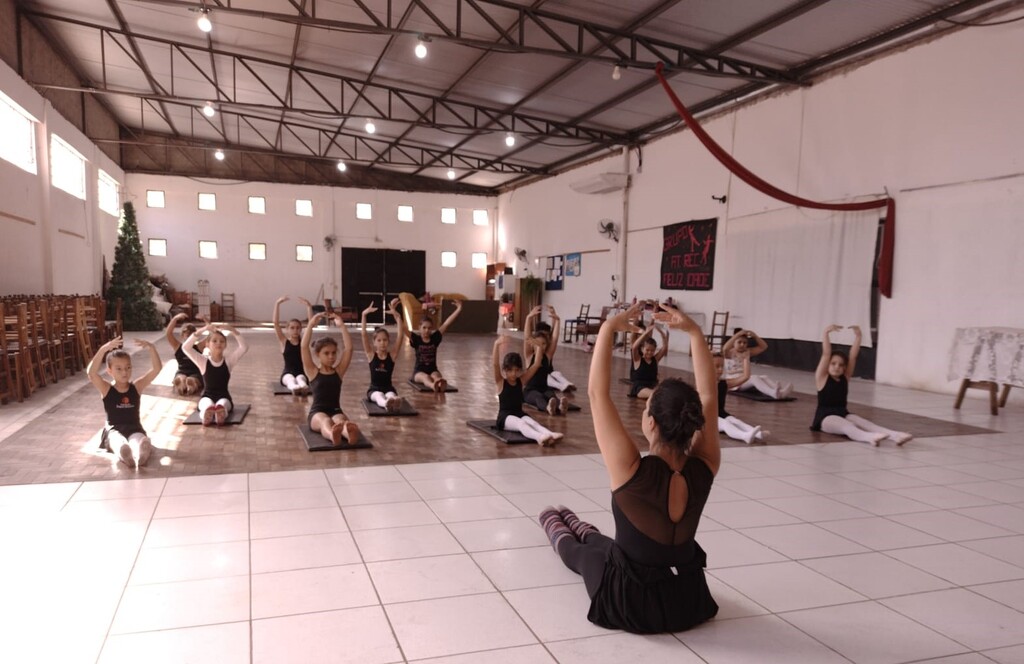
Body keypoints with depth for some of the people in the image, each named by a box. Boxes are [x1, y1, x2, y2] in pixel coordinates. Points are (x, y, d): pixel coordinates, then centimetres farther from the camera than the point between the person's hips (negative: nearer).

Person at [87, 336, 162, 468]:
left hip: (134, 429, 1)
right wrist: (103, 350, -32)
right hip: (114, 430, 0)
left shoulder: (137, 386, 6)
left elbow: (157, 368, -4)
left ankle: (140, 457, -72)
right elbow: (92, 373, -19)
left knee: (143, 443, -41)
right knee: (121, 446, -42)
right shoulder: (106, 389, 1)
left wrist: (151, 348, -19)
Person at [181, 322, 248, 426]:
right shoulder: (203, 361, 1)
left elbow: (244, 347, -12)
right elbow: (186, 347, -13)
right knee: (207, 405, -39)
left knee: (221, 405, -39)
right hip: (207, 396, 0)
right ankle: (206, 416, -70)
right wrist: (202, 330, -24)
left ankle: (221, 414, -71)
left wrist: (232, 329, -23)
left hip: (224, 396, 0)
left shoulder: (228, 360, 2)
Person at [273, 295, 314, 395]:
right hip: (287, 373, 0)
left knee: (300, 378, -34)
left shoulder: (303, 341, 7)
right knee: (290, 379, -35)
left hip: (302, 372, 0)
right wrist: (277, 303, -12)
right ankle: (294, 387, -68)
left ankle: (303, 387, -68)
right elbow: (276, 322, -5)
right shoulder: (284, 341, 5)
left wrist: (308, 306, -11)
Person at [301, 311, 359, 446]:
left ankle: (349, 433, -71)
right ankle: (332, 435, -73)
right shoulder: (313, 372, 4)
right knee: (326, 422, -38)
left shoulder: (338, 371, 10)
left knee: (341, 421, -35)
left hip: (336, 410, 2)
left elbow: (349, 348, 0)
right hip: (317, 412, -2)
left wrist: (341, 325, -4)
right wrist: (311, 324, -11)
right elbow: (304, 347, -8)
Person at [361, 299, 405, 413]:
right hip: (374, 389, 0)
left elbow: (401, 335, -12)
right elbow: (364, 334, -12)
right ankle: (386, 404, -69)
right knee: (379, 396, -35)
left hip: (388, 388, 0)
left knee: (391, 395, -36)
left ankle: (394, 402, -70)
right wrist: (364, 314, -20)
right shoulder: (371, 355, -1)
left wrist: (396, 315, -20)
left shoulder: (392, 354, -1)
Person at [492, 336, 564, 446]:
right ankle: (539, 437, -64)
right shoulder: (500, 382, -2)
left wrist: (539, 347, -5)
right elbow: (495, 364, -19)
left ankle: (551, 435, -57)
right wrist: (497, 345, -32)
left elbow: (536, 365, 5)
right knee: (520, 423, -35)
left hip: (520, 414, 5)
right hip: (505, 416, -4)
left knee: (532, 422, -28)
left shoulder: (521, 380, 10)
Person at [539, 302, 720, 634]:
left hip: (632, 606, -3)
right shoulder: (703, 469, -20)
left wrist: (609, 328, -22)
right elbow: (707, 394, -8)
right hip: (689, 601, 4)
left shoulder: (633, 472, -32)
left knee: (581, 552, 30)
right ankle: (579, 527, 62)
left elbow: (598, 392, -28)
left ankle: (556, 525, 61)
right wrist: (694, 331, -7)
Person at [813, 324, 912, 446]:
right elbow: (826, 354, -13)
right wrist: (826, 333, -24)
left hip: (843, 414, 5)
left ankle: (894, 435, -48)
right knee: (846, 425, -34)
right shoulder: (822, 377, -1)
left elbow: (853, 355, 1)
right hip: (825, 416, -5)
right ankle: (869, 437, -64)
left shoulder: (845, 378, 11)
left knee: (862, 422, -25)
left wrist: (857, 335, -8)